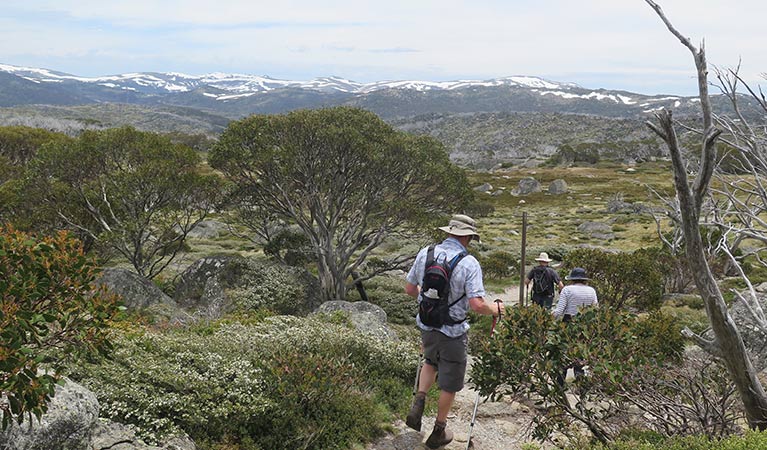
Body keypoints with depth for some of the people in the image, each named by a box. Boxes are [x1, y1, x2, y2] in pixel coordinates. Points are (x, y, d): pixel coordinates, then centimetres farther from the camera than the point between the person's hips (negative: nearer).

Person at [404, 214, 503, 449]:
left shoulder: (425, 253, -5)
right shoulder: (469, 263, -19)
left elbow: (409, 289, 5)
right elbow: (477, 305, -25)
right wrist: (494, 309, -3)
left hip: (427, 326, 5)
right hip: (453, 332, -4)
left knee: (431, 362, 34)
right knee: (450, 382, 15)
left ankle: (418, 402, 12)